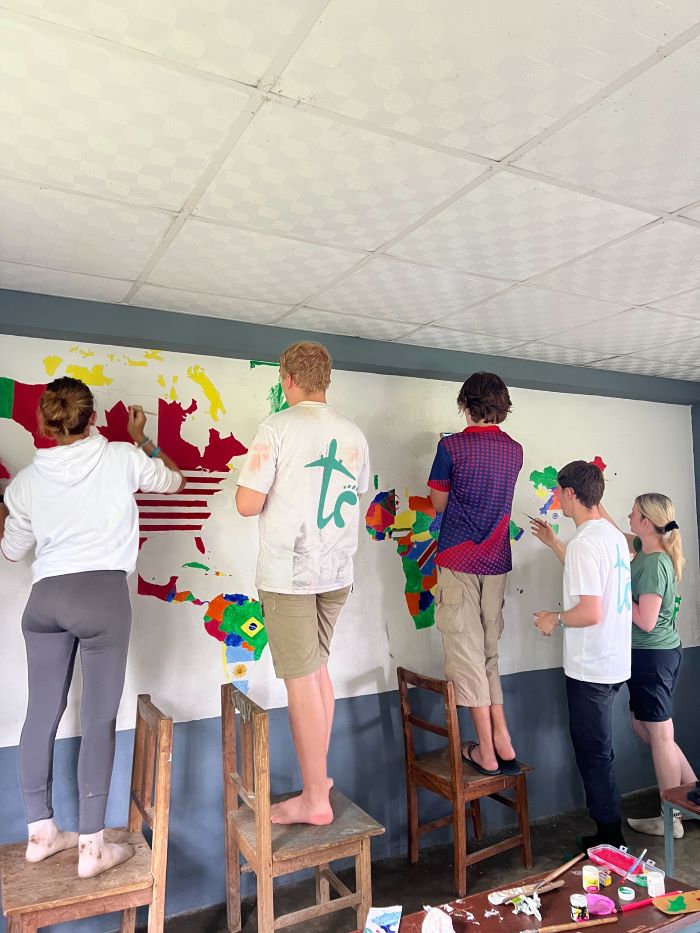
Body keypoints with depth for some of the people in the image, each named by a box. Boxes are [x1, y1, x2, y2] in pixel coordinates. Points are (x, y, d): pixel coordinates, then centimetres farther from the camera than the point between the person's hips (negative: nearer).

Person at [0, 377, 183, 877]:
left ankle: (40, 831, 28)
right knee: (99, 718, 3)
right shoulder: (122, 458, -2)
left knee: (42, 713, 14)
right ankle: (92, 845, 10)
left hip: (46, 597, 4)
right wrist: (142, 439, 27)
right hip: (104, 595, -3)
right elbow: (174, 480, 17)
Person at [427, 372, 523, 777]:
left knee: (465, 650, 2)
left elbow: (439, 504, 0)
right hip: (496, 562, 5)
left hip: (458, 560, -5)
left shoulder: (452, 446, -9)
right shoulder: (515, 450, 6)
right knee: (490, 650, 15)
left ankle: (486, 751, 8)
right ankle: (502, 743, 16)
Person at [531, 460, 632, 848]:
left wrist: (555, 619, -10)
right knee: (598, 750, 21)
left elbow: (591, 612, -28)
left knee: (594, 754, 6)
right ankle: (609, 832, 33)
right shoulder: (614, 536, 7)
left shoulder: (583, 542, -23)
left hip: (590, 669, -10)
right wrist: (553, 543, 25)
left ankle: (610, 840, 19)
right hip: (613, 663, 10)